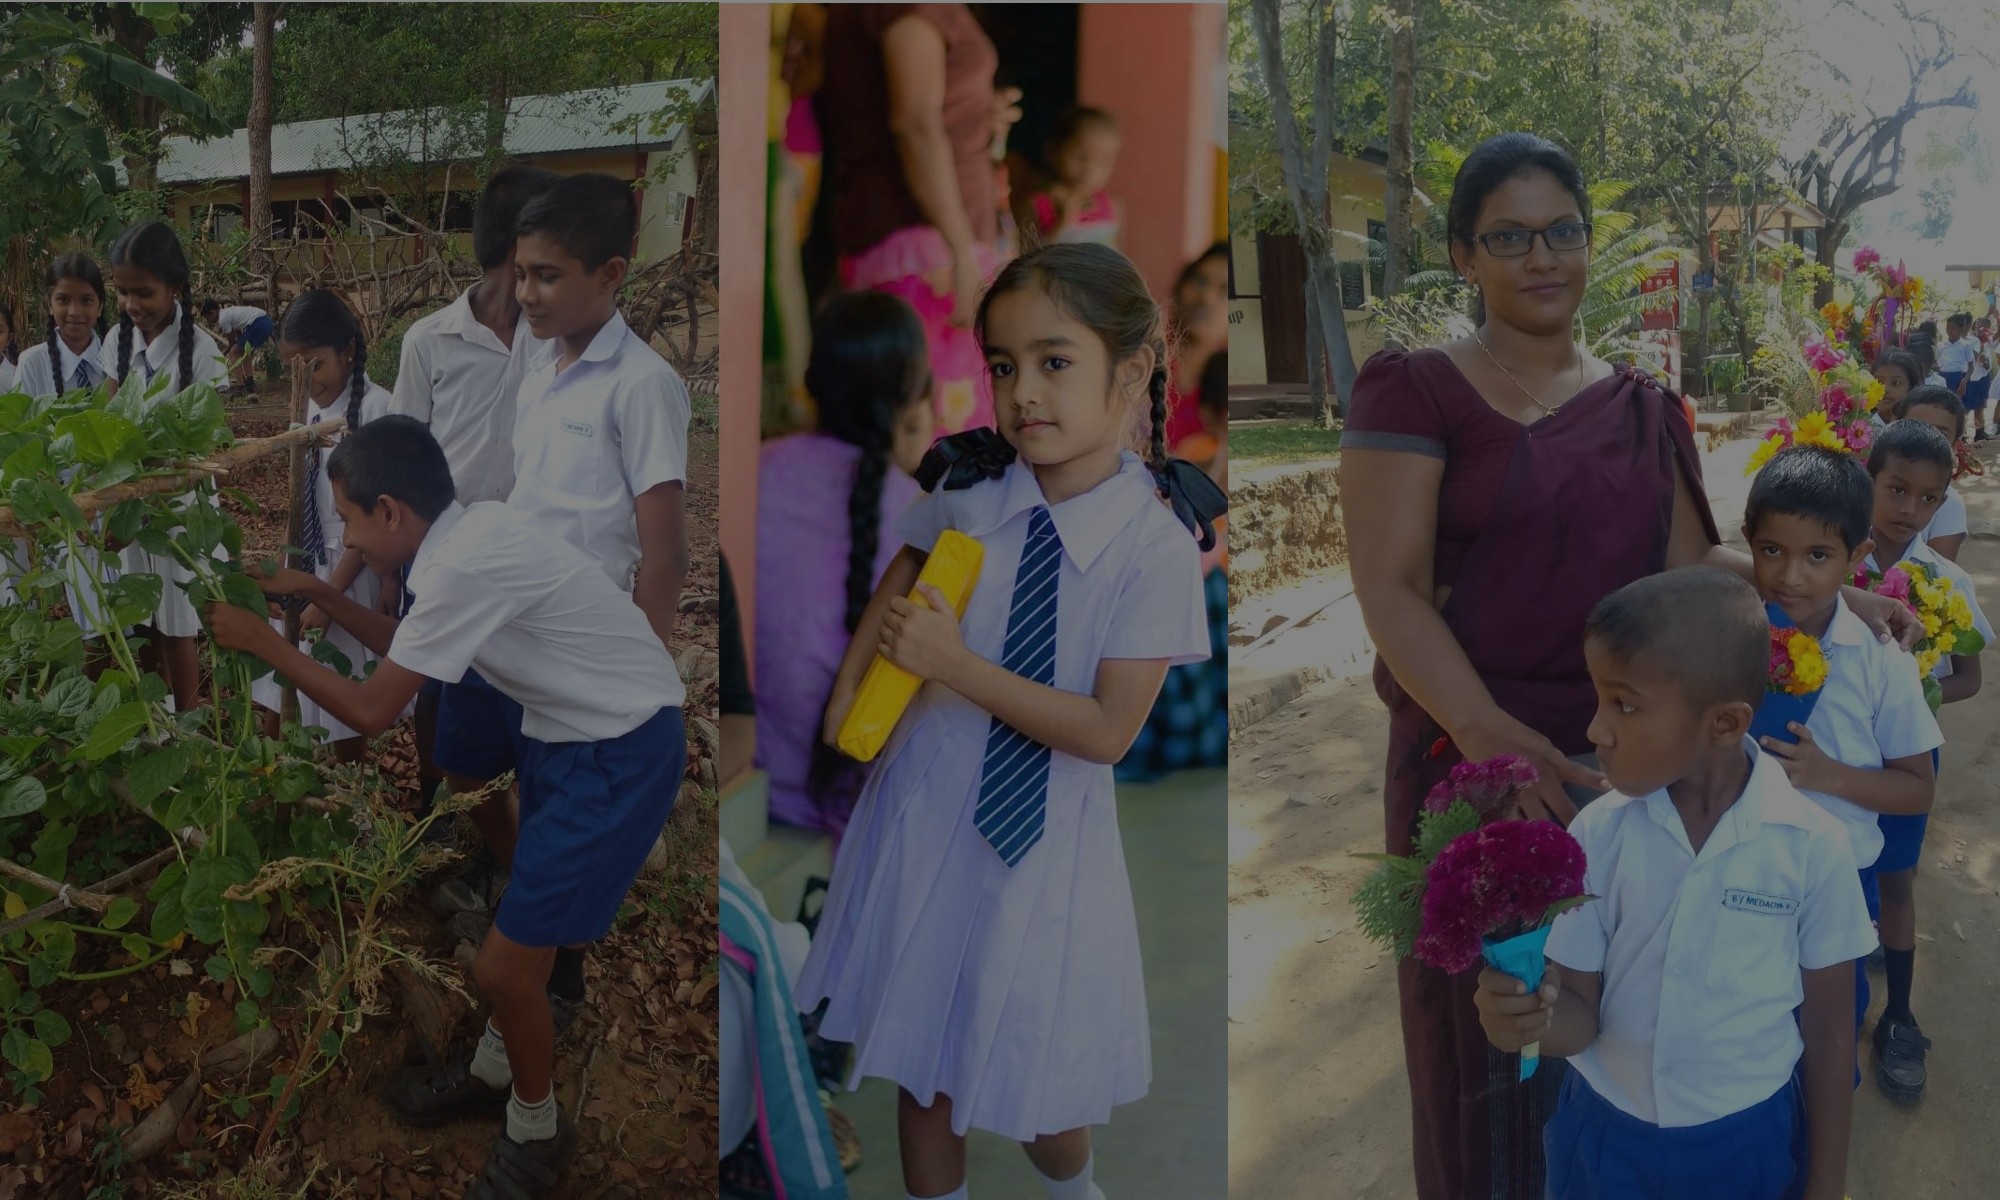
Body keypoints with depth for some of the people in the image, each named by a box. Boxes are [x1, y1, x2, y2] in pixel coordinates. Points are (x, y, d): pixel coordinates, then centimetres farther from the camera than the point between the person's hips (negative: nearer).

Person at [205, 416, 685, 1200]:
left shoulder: (463, 564, -25)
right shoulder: (470, 531, 3)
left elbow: (372, 710, -18)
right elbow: (409, 648, 21)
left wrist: (264, 642, -5)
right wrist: (319, 594, 14)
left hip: (620, 755, -10)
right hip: (576, 729, 10)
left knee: (505, 964, -2)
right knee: (528, 912, 26)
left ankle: (536, 1132, 23)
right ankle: (495, 1068, 48)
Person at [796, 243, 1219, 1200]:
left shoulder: (1158, 549, -18)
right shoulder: (969, 489, -9)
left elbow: (1107, 731, -19)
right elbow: (897, 590, 11)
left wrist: (957, 667, -24)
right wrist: (848, 696, 1)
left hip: (1047, 835, -2)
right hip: (928, 807, 3)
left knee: (1048, 1072, 15)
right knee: (920, 1055, 17)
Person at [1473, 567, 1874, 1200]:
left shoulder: (1813, 845, -16)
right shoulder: (1596, 834, -12)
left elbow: (1827, 1031, -5)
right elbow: (1580, 1010, -7)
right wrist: (1533, 1014, -29)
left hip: (1751, 1141, -1)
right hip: (1605, 1134, 1)